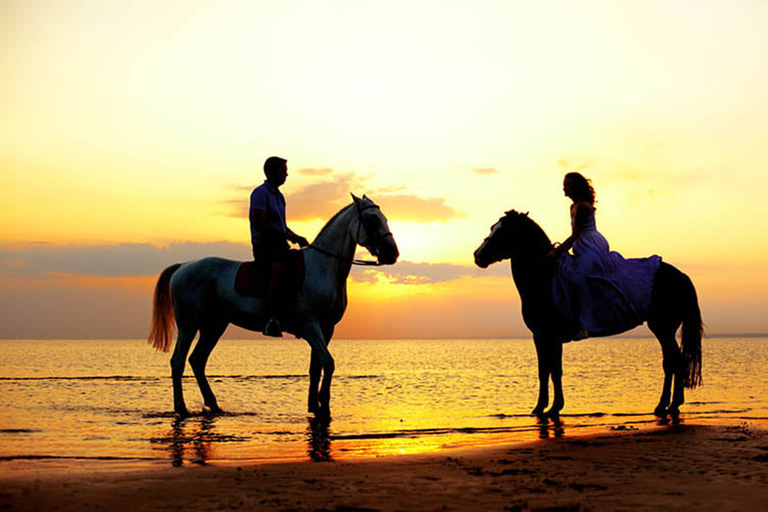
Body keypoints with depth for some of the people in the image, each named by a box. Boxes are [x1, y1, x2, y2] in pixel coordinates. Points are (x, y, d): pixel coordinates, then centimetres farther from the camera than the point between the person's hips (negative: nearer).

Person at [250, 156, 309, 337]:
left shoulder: (279, 196, 22)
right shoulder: (260, 193, -5)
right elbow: (260, 224, -15)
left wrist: (297, 238, 9)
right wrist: (286, 235, -17)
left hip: (279, 244, 9)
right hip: (264, 245, -9)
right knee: (279, 269, -34)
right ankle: (271, 319, -43)